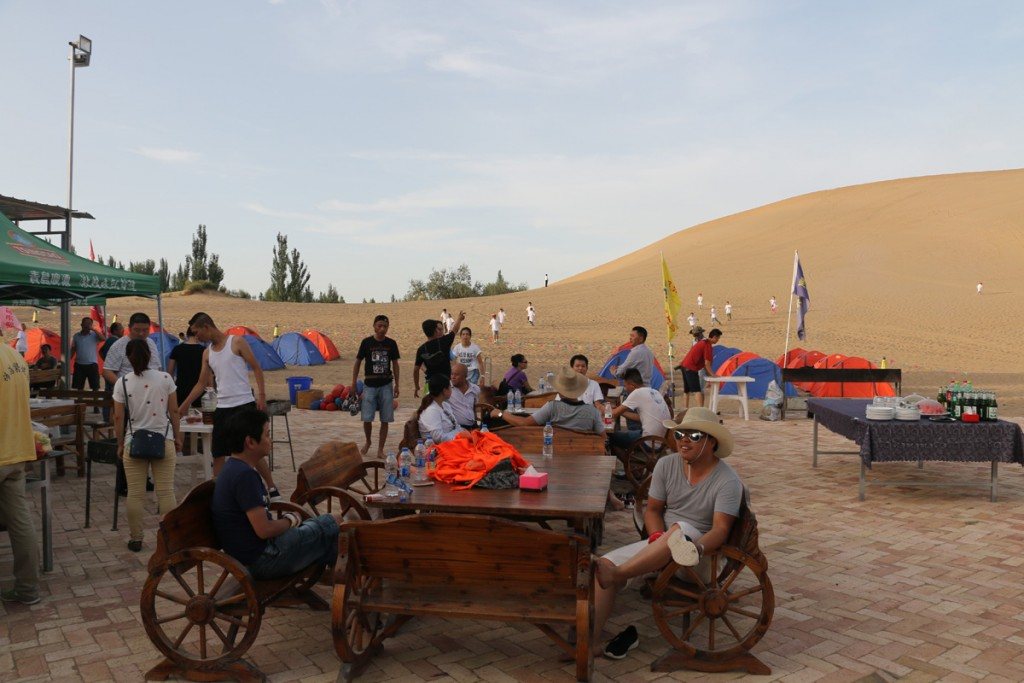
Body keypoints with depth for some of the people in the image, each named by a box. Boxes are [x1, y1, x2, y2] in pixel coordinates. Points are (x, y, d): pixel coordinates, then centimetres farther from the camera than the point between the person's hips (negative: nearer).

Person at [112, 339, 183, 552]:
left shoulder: (122, 383, -3)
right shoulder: (165, 378, -4)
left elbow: (119, 418, -1)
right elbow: (174, 412, 0)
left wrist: (120, 445, 11)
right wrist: (177, 437, 12)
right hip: (163, 441, 0)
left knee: (135, 494, 8)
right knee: (166, 492, 5)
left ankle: (135, 539, 17)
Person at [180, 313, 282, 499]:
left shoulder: (236, 342, -4)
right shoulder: (207, 353, 13)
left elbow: (257, 368, -5)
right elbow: (201, 384, 19)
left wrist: (261, 395, -13)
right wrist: (184, 406, 18)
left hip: (244, 405, -6)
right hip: (222, 408, 6)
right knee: (217, 454, 7)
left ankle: (272, 489, 10)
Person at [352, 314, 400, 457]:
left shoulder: (391, 343, 1)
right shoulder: (366, 342, -3)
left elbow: (395, 364, 9)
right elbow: (357, 362, 4)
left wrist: (396, 385, 5)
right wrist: (353, 384, 2)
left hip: (386, 385, 1)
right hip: (369, 385, -1)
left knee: (385, 420, 2)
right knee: (367, 418, -2)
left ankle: (380, 449, 14)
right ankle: (368, 441, 26)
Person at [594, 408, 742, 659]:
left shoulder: (728, 481, -10)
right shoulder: (666, 465, 4)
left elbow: (721, 529, -18)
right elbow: (653, 509, 7)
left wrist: (697, 548, -40)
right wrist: (658, 537, -15)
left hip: (701, 550, -4)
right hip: (660, 543, 5)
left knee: (681, 529, -39)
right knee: (607, 562, -20)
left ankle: (615, 574, -43)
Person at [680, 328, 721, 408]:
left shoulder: (702, 342, 18)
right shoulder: (708, 346, -12)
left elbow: (703, 362, 20)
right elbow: (707, 363, -13)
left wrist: (708, 374, 19)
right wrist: (712, 374, -4)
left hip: (684, 365, 10)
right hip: (691, 368, -10)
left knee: (687, 389, 20)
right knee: (698, 390, -12)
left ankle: (686, 407, 30)